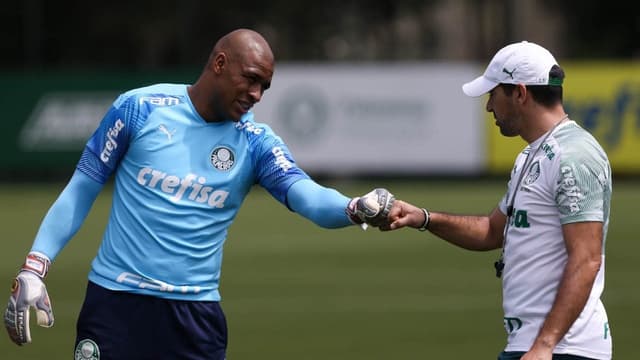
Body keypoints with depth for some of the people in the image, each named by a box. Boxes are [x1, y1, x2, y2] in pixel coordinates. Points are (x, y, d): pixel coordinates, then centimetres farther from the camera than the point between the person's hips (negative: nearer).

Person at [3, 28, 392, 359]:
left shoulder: (255, 142, 1)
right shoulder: (141, 107, -3)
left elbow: (309, 195, -14)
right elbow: (82, 188, 2)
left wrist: (358, 208, -37)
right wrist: (33, 268, -4)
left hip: (196, 312, 2)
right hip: (115, 298, -2)